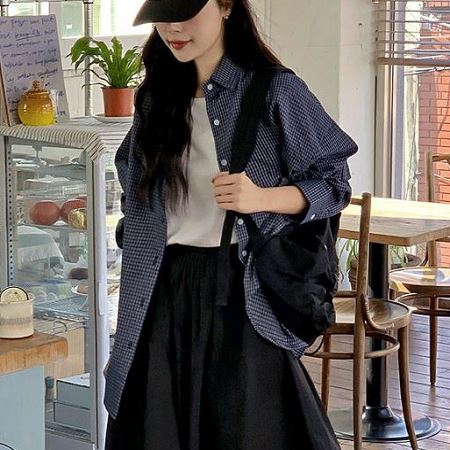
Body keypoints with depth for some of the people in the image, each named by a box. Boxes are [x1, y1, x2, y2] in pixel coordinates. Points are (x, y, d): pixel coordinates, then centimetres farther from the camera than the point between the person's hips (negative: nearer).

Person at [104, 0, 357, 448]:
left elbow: (333, 184, -3)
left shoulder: (275, 90, -5)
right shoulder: (155, 96, 11)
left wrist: (262, 198, -19)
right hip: (166, 293, 5)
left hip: (241, 289, -4)